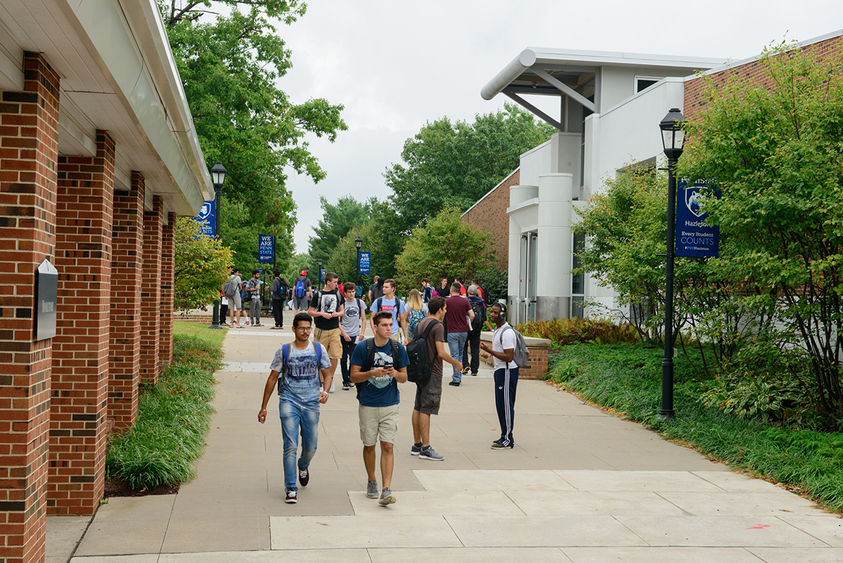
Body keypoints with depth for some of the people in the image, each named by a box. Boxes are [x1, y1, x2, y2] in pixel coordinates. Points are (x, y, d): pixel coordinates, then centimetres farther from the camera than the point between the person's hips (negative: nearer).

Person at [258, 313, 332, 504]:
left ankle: (303, 467, 44)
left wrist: (325, 391, -9)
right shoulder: (284, 351, 0)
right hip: (289, 402, -2)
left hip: (311, 404, 2)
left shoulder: (319, 349, 4)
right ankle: (291, 490, -3)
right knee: (291, 446, -10)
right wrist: (263, 407, 8)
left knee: (311, 448, 8)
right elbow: (272, 378, 7)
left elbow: (327, 374, 12)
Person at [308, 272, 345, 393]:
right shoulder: (318, 294, 0)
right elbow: (310, 312, 2)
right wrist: (322, 313, -13)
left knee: (335, 356, -5)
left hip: (335, 329, 2)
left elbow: (342, 310, 17)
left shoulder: (338, 294, 9)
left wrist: (338, 313, -5)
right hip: (321, 330, -2)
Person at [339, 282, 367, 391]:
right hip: (343, 335, -1)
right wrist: (344, 334, -9)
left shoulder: (360, 302, 5)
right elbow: (338, 321, -1)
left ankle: (350, 378, 17)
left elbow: (363, 319, 10)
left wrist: (362, 332, -1)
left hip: (355, 334, 1)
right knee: (343, 358, 2)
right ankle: (345, 381, 12)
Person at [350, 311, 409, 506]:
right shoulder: (362, 347, -6)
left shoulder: (398, 348, 0)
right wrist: (372, 373, -20)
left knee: (387, 446, -7)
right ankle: (371, 481, 33)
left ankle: (386, 490, -8)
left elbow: (404, 377, 9)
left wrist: (395, 373, -14)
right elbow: (354, 376, -3)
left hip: (390, 405, 0)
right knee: (369, 445, 12)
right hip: (368, 405, 0)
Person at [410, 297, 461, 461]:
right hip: (432, 372, -9)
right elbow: (441, 353, -19)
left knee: (418, 408, 11)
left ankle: (417, 445, 18)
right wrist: (457, 364, -6)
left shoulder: (421, 324, 13)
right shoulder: (438, 326, -15)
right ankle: (426, 448, -5)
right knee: (426, 410, -8)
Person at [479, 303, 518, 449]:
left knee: (505, 404, -6)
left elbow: (509, 357, -23)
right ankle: (505, 437, 19)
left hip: (507, 371, -11)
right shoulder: (498, 330, 15)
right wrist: (489, 349, 13)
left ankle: (507, 439, -1)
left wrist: (490, 350, -21)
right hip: (500, 371, 11)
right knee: (501, 404, 12)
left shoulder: (507, 332, -19)